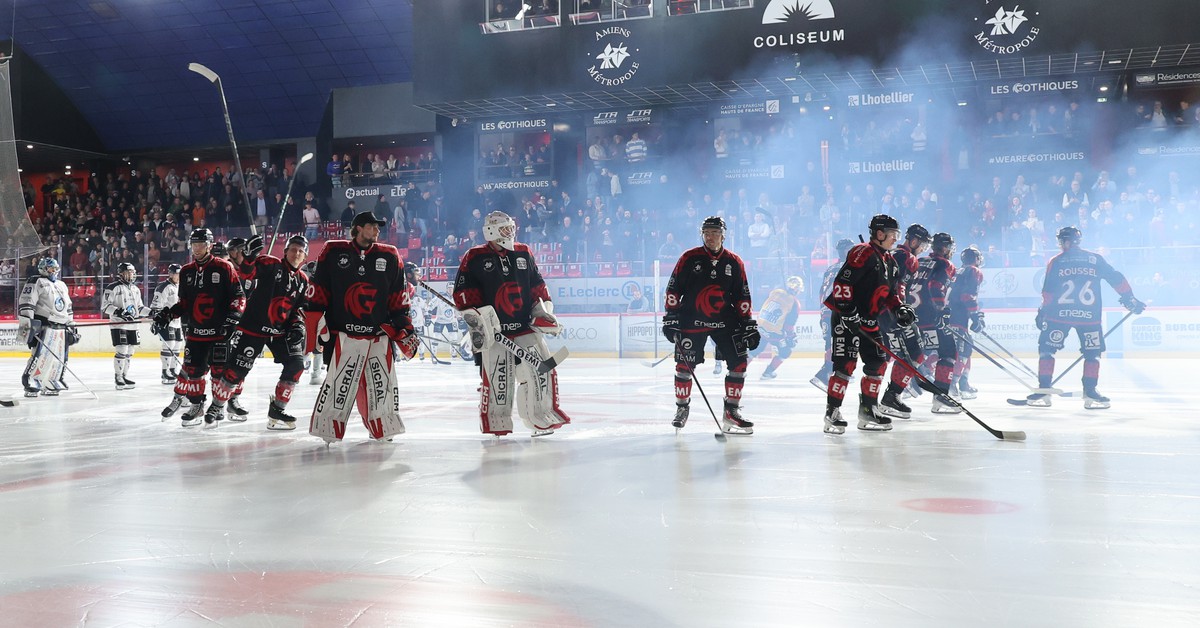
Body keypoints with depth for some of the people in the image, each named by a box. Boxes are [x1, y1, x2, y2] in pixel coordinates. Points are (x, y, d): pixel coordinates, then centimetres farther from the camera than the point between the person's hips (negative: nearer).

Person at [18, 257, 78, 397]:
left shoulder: (62, 286, 23)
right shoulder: (36, 282, -1)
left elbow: (68, 308, 27)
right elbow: (26, 303, -11)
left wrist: (71, 326, 22)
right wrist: (26, 323, -20)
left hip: (61, 328, 8)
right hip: (43, 326, -8)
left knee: (61, 358, 4)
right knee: (41, 355, -19)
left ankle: (50, 385, 13)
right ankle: (30, 384, -15)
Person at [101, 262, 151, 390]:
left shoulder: (135, 289, 16)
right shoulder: (113, 288, -7)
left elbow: (139, 307, 23)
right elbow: (105, 306, -12)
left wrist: (151, 312, 9)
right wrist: (119, 312, -24)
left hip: (132, 325, 7)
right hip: (118, 325, -7)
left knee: (129, 352, 10)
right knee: (121, 351, -11)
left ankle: (124, 376, 20)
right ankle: (118, 378, -3)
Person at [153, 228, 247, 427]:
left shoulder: (224, 268, -4)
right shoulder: (186, 272, 11)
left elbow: (238, 296, -5)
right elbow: (184, 303, 18)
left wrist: (232, 317, -17)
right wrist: (168, 314, 3)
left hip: (220, 330, -4)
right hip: (195, 331, 5)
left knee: (220, 370, -3)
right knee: (192, 369, 4)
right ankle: (196, 405, 18)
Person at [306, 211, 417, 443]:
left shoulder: (389, 257, 10)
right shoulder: (333, 252, 2)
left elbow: (398, 299, 13)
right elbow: (319, 291, 5)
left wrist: (405, 329, 10)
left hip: (379, 334, 3)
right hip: (343, 334, -3)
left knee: (383, 384, 6)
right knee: (339, 383, -8)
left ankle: (384, 430, 21)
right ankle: (327, 429, 5)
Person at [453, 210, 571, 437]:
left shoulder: (524, 253, 12)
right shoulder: (474, 258, -1)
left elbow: (538, 286, 19)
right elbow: (462, 292, -4)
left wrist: (543, 310, 9)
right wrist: (476, 317, -11)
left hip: (526, 327, 4)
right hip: (493, 332, -4)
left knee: (542, 371, 2)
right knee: (497, 378, -5)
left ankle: (541, 417, 16)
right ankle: (496, 421, 12)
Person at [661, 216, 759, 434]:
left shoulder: (734, 262, 4)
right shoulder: (689, 258, -3)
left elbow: (742, 296, 9)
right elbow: (673, 289, -1)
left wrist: (748, 324, 4)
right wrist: (670, 318, -5)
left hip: (724, 322, 2)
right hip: (691, 321, -2)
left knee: (739, 362, -5)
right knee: (685, 364, -2)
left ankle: (731, 412, 6)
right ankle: (682, 408, 19)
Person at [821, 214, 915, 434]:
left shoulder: (890, 262, 16)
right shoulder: (862, 253, -14)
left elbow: (891, 291, 24)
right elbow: (842, 282, -22)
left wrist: (899, 309, 6)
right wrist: (848, 311, -26)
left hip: (869, 320, 10)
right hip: (846, 317, -9)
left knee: (878, 362, 9)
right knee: (846, 364, -13)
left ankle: (868, 409, 19)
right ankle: (832, 413, -7)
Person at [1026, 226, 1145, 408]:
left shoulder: (1055, 262, 4)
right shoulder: (1095, 259, 8)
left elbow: (1048, 291, 1)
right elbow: (1116, 279, 7)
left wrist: (1043, 311, 10)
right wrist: (1130, 299, 15)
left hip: (1059, 314, -1)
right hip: (1089, 317, 1)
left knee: (1046, 348, 8)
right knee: (1093, 352, 14)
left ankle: (1043, 391, 3)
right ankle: (1090, 393, 11)